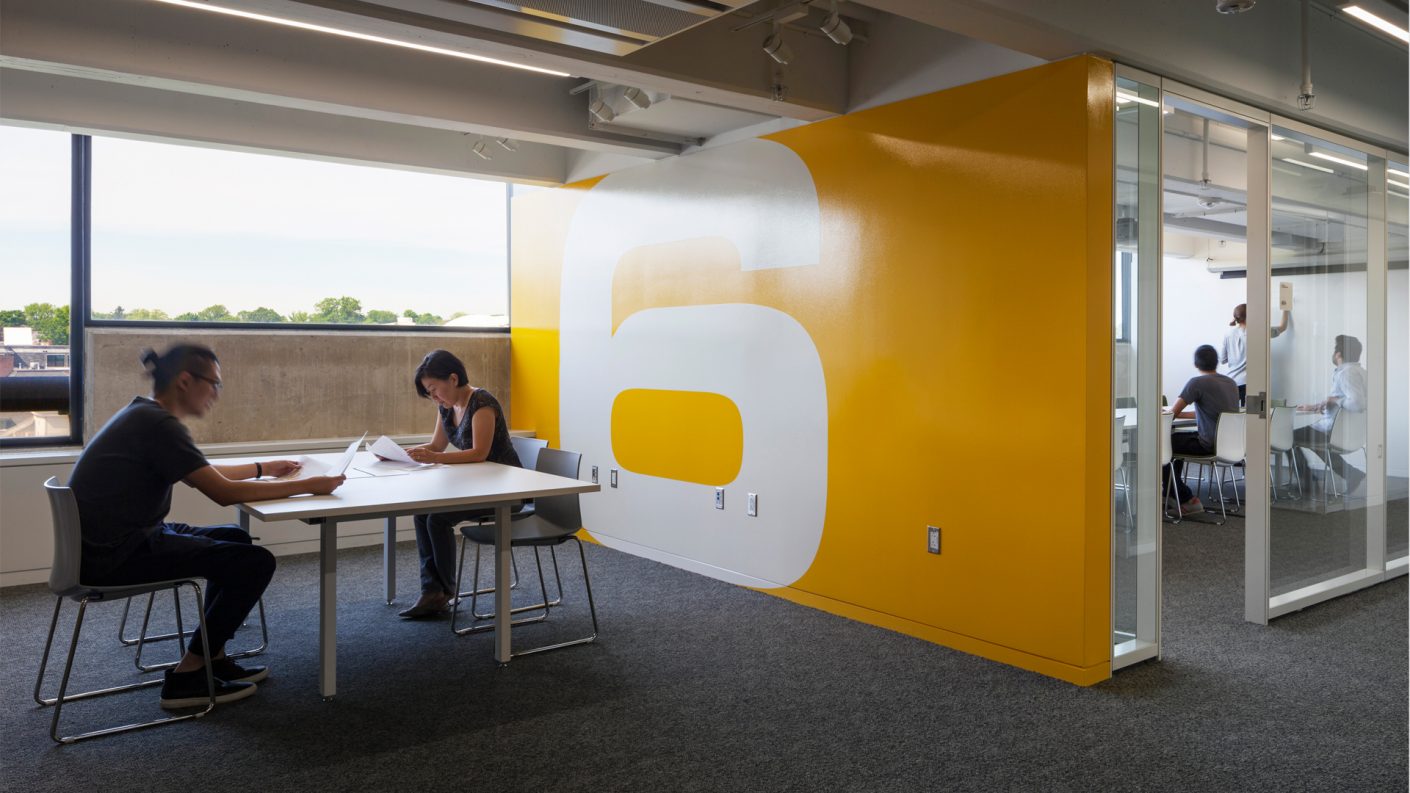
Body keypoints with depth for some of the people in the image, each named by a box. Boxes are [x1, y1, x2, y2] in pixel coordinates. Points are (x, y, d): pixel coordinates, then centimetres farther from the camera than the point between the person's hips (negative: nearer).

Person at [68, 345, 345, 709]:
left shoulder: (143, 415, 11)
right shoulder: (158, 424, -20)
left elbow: (205, 475, 25)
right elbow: (224, 493, -22)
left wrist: (263, 468, 27)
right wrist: (308, 486, -16)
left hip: (113, 542, 11)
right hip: (116, 556, -11)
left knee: (235, 540, 21)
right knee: (256, 562, -11)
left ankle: (212, 658, 22)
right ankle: (185, 677, -1)